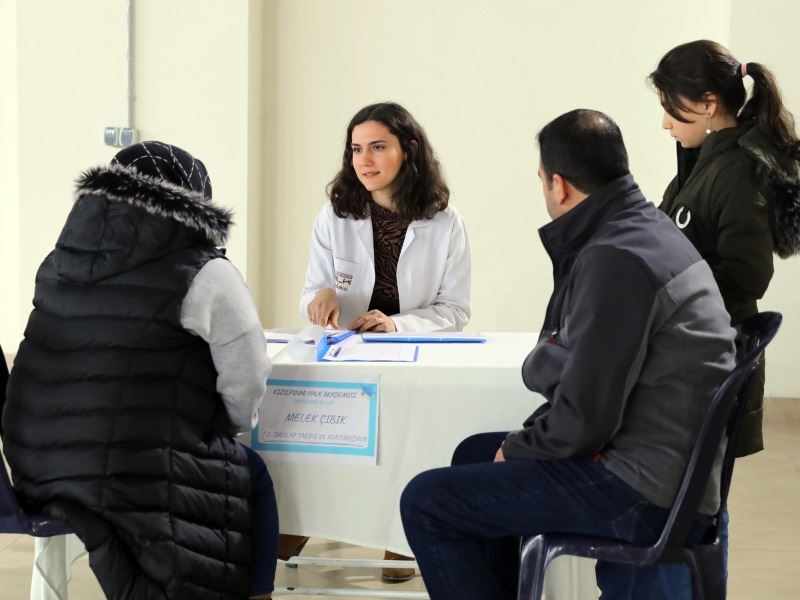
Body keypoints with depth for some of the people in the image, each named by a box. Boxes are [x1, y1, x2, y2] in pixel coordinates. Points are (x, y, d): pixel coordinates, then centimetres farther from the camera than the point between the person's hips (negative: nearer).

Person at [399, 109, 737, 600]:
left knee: (425, 503, -7)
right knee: (474, 455, 26)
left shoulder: (615, 259, -22)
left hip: (643, 494, -10)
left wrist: (518, 448, -6)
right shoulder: (650, 230, 10)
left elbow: (584, 417, -22)